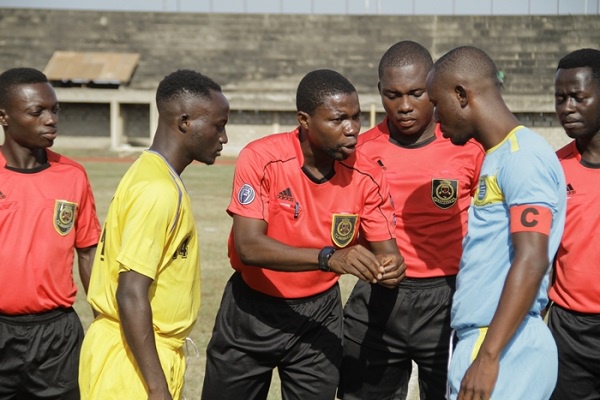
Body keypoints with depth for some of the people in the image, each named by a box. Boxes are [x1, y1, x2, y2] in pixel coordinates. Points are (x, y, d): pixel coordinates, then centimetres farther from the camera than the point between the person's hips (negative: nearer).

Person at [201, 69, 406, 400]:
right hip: (251, 308, -1)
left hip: (318, 313, 2)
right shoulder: (261, 159, -20)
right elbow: (248, 246, -28)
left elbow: (385, 250, -6)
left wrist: (389, 266, -31)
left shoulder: (366, 177, -11)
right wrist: (329, 257, -39)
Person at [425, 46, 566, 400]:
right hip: (484, 339, 9)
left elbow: (532, 261, -21)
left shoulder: (523, 156, -12)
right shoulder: (498, 156, 15)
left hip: (504, 348, -9)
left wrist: (488, 357, -24)